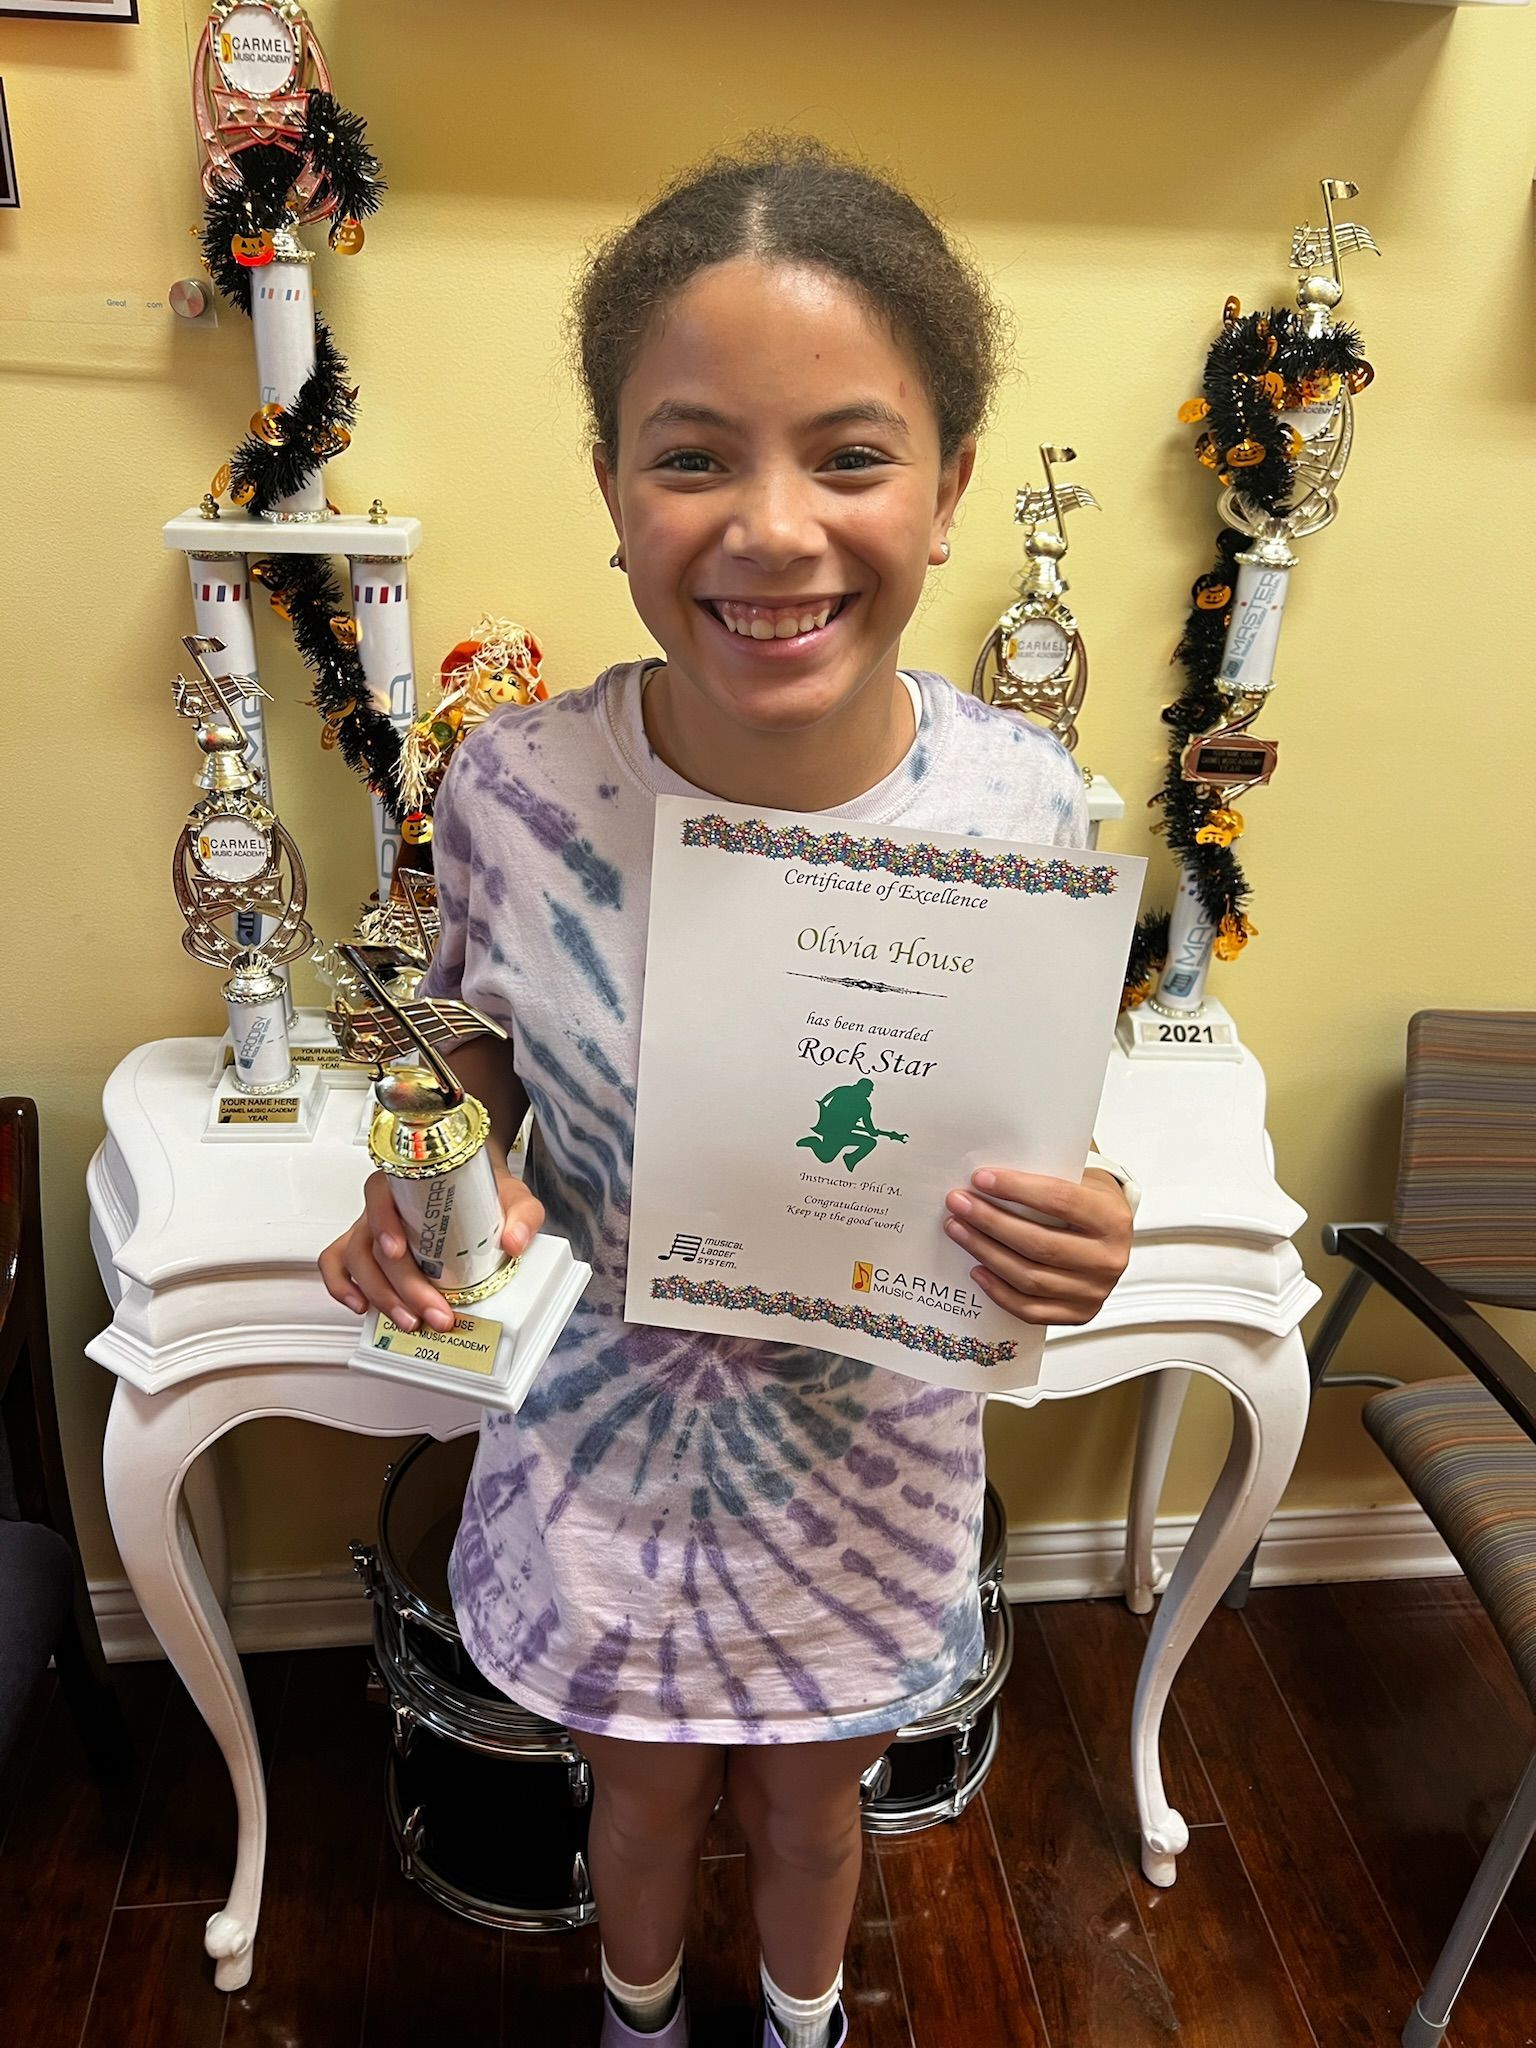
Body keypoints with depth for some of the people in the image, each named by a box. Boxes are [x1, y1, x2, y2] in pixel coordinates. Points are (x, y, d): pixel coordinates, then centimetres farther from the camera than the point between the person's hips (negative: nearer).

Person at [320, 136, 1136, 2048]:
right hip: (604, 1442, 0)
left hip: (872, 1451, 1)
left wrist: (1075, 1235, -27)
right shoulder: (512, 786, -22)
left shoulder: (1025, 806, -21)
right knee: (645, 1792, 28)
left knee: (812, 1797, 29)